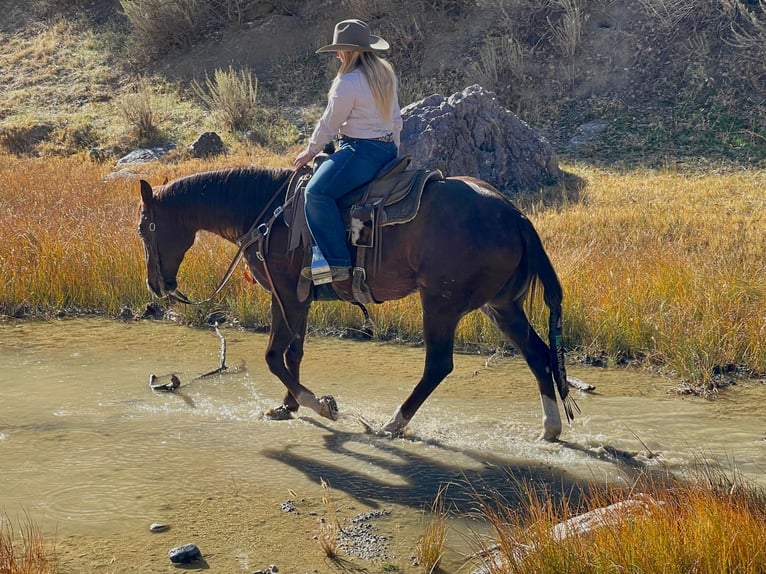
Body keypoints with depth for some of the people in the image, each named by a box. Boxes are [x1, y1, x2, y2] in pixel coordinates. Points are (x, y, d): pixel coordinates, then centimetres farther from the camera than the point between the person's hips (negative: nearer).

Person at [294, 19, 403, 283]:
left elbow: (329, 124, -10)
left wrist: (310, 151, 5)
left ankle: (337, 263, -27)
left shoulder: (349, 82, -18)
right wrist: (393, 154, 28)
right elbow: (396, 120, 18)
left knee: (317, 192, -19)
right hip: (386, 149, 11)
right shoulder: (385, 73, 11)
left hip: (361, 152, -11)